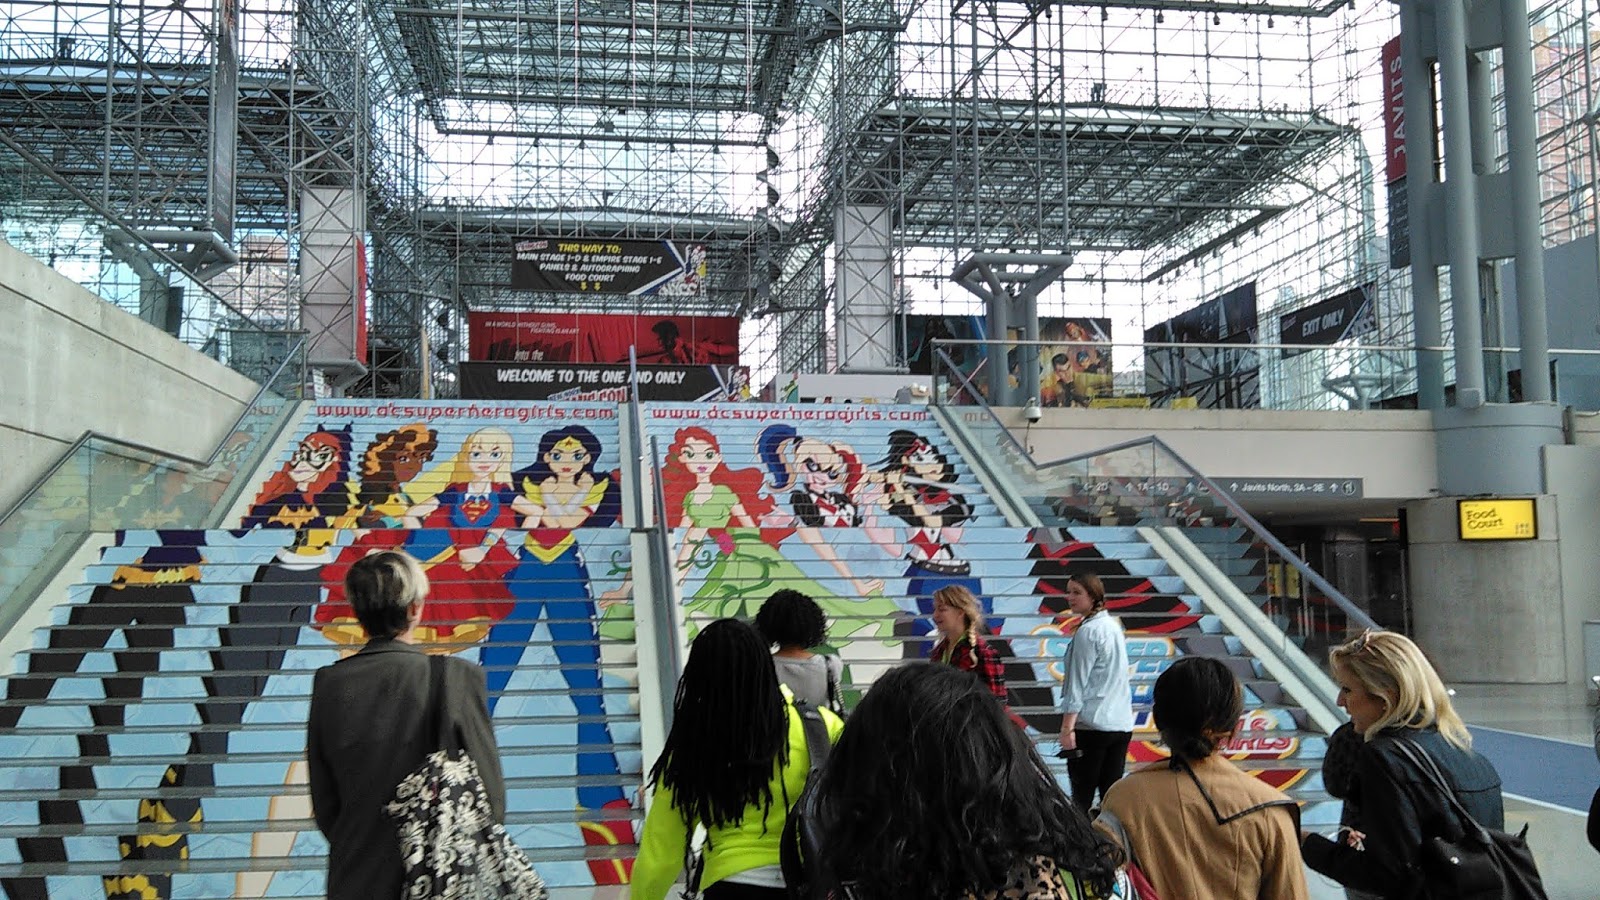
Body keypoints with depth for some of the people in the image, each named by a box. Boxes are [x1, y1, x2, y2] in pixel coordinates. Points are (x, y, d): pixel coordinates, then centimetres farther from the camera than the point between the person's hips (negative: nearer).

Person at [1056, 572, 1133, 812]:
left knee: (1081, 795, -4)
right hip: (1122, 724, 8)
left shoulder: (1087, 632, -11)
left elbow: (1077, 683, -15)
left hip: (1091, 725, -8)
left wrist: (1067, 727, -15)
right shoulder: (1114, 626, 14)